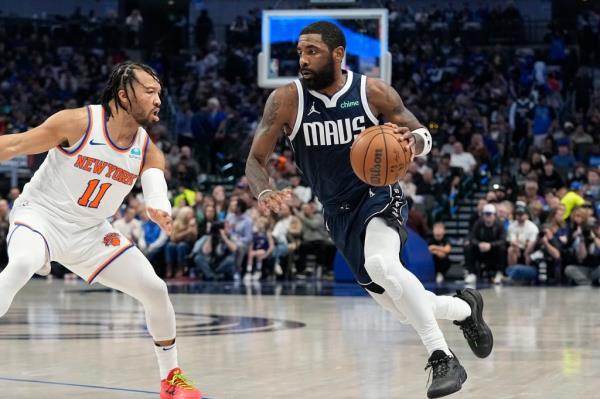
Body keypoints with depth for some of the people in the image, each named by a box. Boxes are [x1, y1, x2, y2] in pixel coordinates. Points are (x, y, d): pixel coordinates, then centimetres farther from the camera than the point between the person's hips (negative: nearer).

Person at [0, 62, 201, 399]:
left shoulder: (148, 150, -3)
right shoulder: (78, 123, -16)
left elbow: (156, 184, -23)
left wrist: (160, 210, -46)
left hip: (90, 232, 6)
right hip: (41, 215, -6)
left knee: (155, 290, 2)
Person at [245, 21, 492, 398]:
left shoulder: (374, 92, -14)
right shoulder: (286, 100, -12)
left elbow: (422, 135, -3)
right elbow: (256, 160, -8)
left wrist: (413, 140, -28)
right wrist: (265, 193, -30)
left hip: (378, 196, -4)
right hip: (339, 212, 4)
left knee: (381, 265, -36)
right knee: (405, 310, 7)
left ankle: (444, 360, -26)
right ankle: (465, 307, 39)